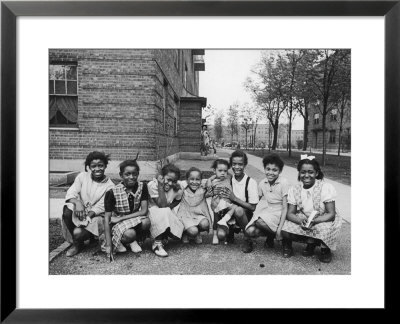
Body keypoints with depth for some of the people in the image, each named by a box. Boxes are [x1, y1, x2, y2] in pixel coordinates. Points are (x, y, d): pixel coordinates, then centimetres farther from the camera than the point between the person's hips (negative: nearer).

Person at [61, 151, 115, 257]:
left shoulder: (109, 186, -8)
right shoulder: (82, 176, 0)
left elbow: (100, 207, -12)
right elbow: (71, 192, -8)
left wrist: (87, 216, -27)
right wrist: (77, 202, -30)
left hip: (96, 216, -3)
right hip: (79, 212, 3)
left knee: (78, 233, -29)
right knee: (67, 211, -30)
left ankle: (78, 244, 13)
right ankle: (75, 241, -5)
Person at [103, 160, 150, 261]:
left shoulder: (142, 187, -10)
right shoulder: (112, 192, -16)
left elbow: (144, 211, -14)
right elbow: (107, 218, -15)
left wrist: (120, 218, -20)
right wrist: (108, 245, -19)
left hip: (136, 219, 3)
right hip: (118, 224, -3)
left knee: (146, 222, -31)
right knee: (130, 234, -35)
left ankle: (133, 241, 0)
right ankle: (117, 241, 1)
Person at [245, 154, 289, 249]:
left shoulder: (284, 183, -12)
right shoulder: (262, 183, 2)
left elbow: (285, 207, -11)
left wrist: (280, 229, -16)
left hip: (277, 213, -4)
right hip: (264, 211, 4)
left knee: (260, 221, -34)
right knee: (250, 231, -22)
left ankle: (272, 234, -2)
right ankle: (270, 231, 6)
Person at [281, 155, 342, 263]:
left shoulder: (326, 188, -16)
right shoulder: (294, 190, -7)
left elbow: (331, 214, -18)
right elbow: (290, 213, -10)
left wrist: (314, 221, -36)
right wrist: (300, 220, -33)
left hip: (323, 221, -3)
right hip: (303, 221, 3)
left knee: (324, 229, -38)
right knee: (284, 231, -23)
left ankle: (325, 248, -2)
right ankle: (312, 242, 2)